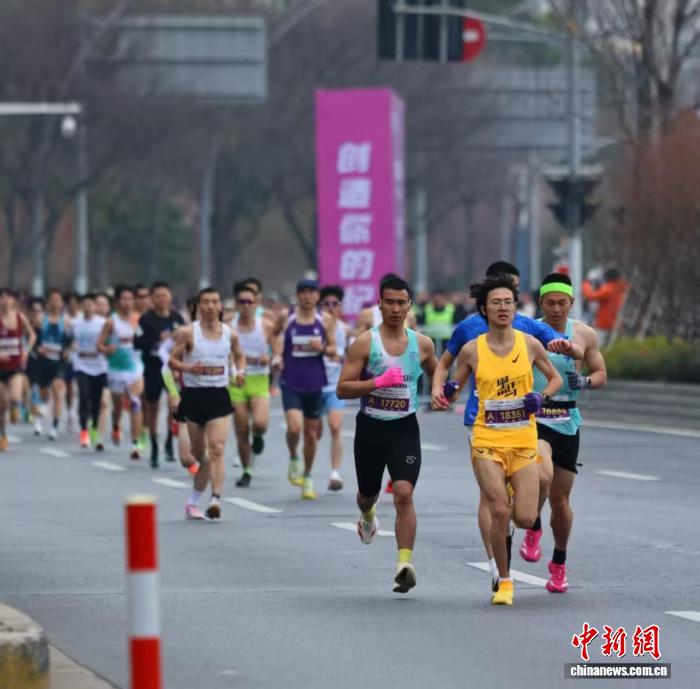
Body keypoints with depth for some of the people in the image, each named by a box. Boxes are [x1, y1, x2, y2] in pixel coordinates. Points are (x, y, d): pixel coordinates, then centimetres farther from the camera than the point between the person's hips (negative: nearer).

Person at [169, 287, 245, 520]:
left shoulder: (230, 334, 4)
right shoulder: (188, 332, -3)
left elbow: (239, 355, 22)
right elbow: (172, 360, -1)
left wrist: (240, 371, 1)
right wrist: (187, 367, -21)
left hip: (219, 396, 1)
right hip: (194, 394, -1)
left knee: (217, 449, -14)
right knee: (199, 453, 10)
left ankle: (215, 500, -22)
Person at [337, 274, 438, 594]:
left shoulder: (422, 344, 2)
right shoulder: (365, 343, -7)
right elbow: (342, 388, -11)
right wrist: (380, 381, -24)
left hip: (405, 428, 0)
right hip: (370, 427, 0)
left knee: (404, 493, -18)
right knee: (368, 493, 19)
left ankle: (405, 563, -22)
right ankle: (367, 515, 57)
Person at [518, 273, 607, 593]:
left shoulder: (584, 335, 3)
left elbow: (601, 374, 13)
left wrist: (585, 381, -9)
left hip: (566, 421, 2)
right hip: (531, 417, -2)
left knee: (560, 499, 6)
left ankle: (559, 563, 27)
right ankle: (534, 529, -5)